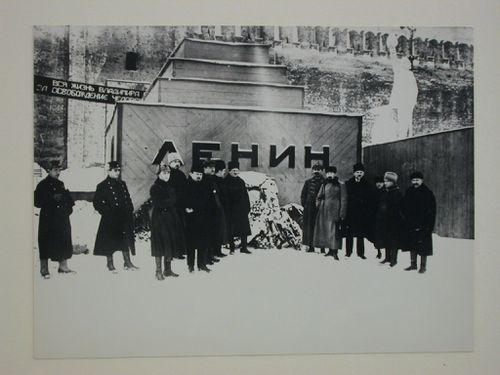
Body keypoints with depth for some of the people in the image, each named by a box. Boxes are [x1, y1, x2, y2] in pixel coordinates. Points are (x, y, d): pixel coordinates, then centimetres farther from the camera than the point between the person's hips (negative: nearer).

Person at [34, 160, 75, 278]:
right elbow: (37, 202, -11)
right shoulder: (42, 185, -5)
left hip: (62, 218, 6)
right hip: (48, 219, -6)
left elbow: (67, 199, 23)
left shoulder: (61, 184, 15)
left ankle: (63, 266, 19)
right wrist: (52, 199, -18)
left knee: (64, 241, 8)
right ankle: (44, 269, 9)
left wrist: (69, 207, 4)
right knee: (46, 243, -1)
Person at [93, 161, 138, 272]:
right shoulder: (102, 186, -5)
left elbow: (128, 199, 19)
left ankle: (127, 262, 15)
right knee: (110, 242, 2)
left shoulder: (122, 184, 13)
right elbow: (97, 203, -5)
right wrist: (107, 212, -12)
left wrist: (130, 211, 8)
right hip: (110, 219, -5)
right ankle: (110, 264, 13)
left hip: (124, 218, 6)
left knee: (126, 239, 7)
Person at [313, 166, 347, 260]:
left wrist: (342, 213, -7)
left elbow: (343, 199, -3)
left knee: (333, 230, -9)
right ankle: (330, 250, 14)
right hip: (323, 211, 5)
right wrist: (318, 203, 3)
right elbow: (318, 197, 20)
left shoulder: (340, 185, -1)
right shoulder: (324, 184, 13)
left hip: (334, 210, -5)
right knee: (324, 230, 5)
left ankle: (335, 251, -6)